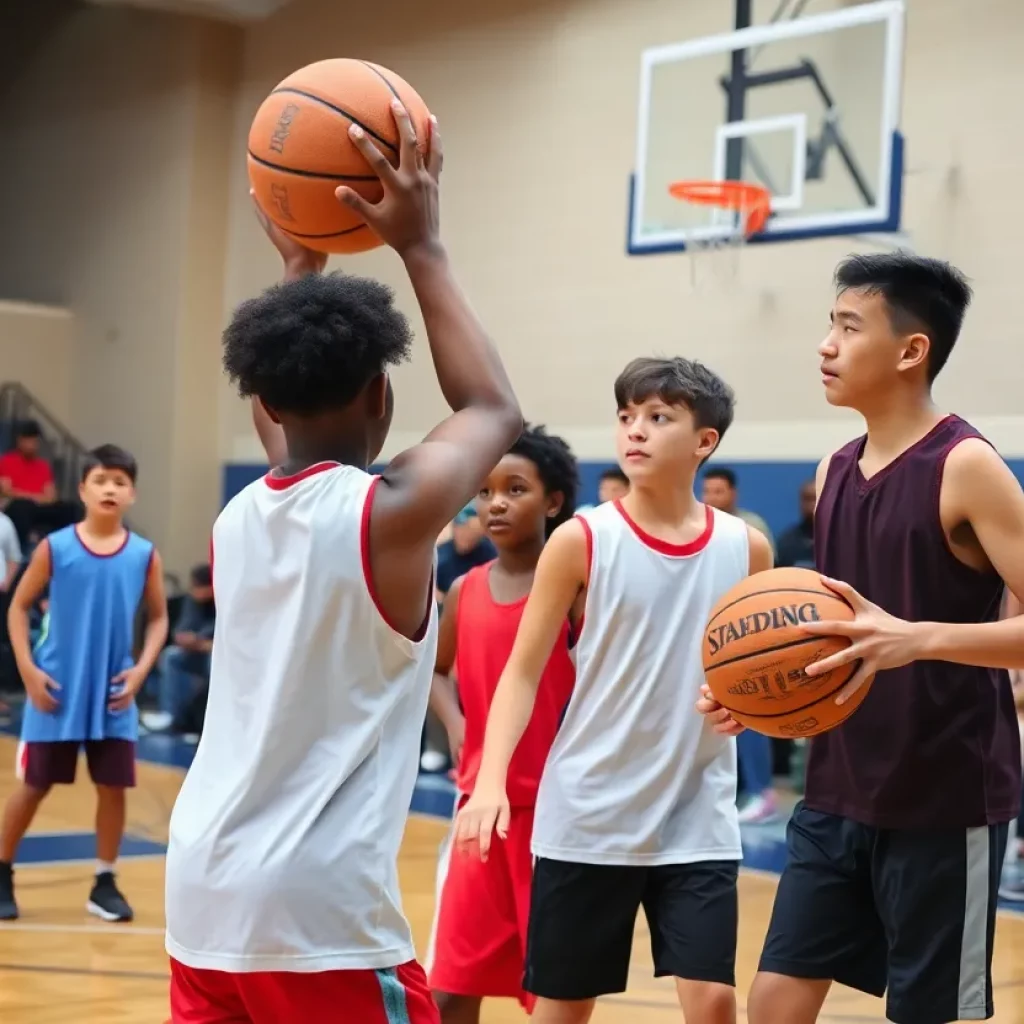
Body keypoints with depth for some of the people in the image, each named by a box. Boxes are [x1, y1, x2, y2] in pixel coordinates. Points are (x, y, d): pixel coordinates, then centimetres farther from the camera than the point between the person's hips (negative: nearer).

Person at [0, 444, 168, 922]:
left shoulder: (145, 555, -1)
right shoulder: (54, 547, -6)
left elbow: (158, 618, 8)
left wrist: (141, 669, -6)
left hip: (113, 694, 2)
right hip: (57, 690, -2)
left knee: (113, 787, 4)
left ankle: (104, 883, 19)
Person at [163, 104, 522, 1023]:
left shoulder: (237, 519, 7)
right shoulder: (391, 513, -11)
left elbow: (284, 409, 30)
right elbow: (494, 410, 9)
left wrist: (300, 266, 32)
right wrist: (420, 246, 13)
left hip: (204, 894, 7)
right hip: (320, 911, -7)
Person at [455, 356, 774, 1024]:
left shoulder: (745, 548, 2)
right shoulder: (580, 541, -5)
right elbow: (523, 672, -4)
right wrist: (491, 779, -18)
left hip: (697, 820, 1)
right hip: (587, 816, -1)